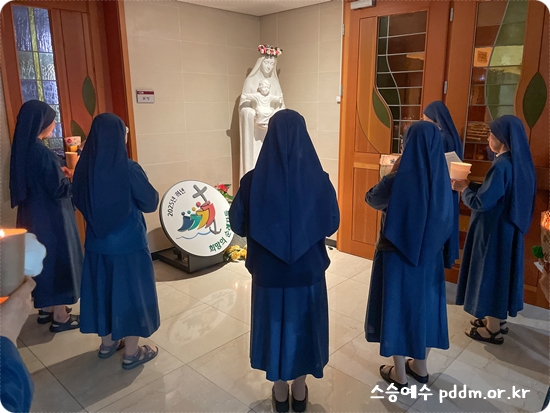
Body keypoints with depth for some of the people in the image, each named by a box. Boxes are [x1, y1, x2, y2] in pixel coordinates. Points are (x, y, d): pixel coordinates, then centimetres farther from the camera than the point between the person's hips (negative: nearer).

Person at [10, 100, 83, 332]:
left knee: (43, 259, 19)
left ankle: (45, 309, 34)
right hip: (50, 217, -9)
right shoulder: (42, 153, -24)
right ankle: (60, 317, 17)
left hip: (33, 214, 9)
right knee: (58, 260, 4)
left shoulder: (23, 149, 4)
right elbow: (59, 190, -21)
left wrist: (58, 172, 13)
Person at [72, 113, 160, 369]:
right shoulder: (128, 169, -21)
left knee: (103, 289, 19)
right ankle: (132, 352, 21)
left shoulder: (84, 168, -5)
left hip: (96, 243, 6)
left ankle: (107, 343, 36)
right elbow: (151, 203, -10)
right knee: (130, 292, 8)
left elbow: (79, 202, 9)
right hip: (128, 243, -5)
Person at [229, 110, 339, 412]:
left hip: (268, 272, 0)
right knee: (303, 325, 20)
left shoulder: (253, 181, -16)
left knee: (274, 325, 19)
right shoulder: (318, 179, -14)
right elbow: (332, 224, -2)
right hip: (308, 271, 1)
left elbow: (238, 225, -5)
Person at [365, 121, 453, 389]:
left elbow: (371, 199, -2)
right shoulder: (441, 178, -5)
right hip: (429, 254, 6)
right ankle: (420, 367, 37)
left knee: (398, 306, 10)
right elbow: (445, 219, 8)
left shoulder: (398, 180, -22)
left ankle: (399, 374, 25)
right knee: (424, 304, 19)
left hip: (397, 254, -5)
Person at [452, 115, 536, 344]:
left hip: (494, 229, -9)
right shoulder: (519, 162, 5)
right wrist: (470, 185, 9)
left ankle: (493, 330, 18)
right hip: (509, 227, 9)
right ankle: (498, 319, 36)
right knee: (501, 271, 20)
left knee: (490, 272, 4)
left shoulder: (502, 166, -25)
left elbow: (481, 202, -25)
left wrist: (464, 188, -7)